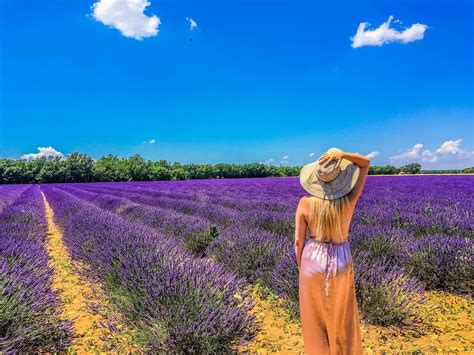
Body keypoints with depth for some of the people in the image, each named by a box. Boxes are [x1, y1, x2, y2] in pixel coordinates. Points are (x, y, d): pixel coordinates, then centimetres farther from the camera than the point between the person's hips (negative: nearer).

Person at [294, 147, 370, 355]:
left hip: (313, 260, -1)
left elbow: (298, 241, -13)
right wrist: (342, 154, -25)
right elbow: (366, 163, -7)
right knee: (343, 318, 20)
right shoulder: (349, 199, -17)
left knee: (316, 319, 17)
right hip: (341, 262, 1)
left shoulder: (305, 203, -19)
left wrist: (301, 267, 3)